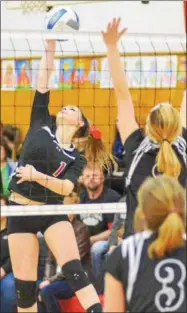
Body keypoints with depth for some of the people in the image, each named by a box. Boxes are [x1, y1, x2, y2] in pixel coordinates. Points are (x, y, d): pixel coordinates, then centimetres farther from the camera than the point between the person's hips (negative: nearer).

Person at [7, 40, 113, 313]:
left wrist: (38, 176, -27)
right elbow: (43, 83, 3)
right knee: (24, 285, 0)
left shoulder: (76, 158, 4)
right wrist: (51, 47, -2)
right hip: (21, 211, 1)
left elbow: (66, 188, -13)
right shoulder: (41, 125, 6)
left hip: (53, 211, -1)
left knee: (74, 269, -18)